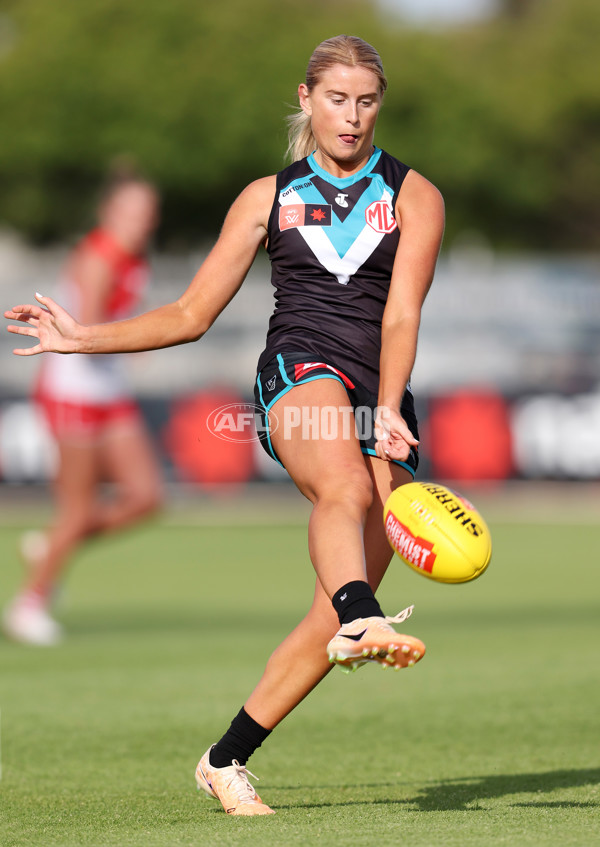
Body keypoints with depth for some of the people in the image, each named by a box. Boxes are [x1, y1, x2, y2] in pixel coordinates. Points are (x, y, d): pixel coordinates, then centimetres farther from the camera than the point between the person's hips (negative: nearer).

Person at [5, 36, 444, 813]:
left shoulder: (412, 196, 12)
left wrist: (387, 411, -18)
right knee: (346, 489, -38)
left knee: (343, 603, -11)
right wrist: (82, 337, 11)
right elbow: (191, 315, 19)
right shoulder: (269, 196, 16)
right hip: (297, 373, -1)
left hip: (380, 405, 1)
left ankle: (227, 759, -2)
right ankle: (364, 625, -66)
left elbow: (400, 316, -2)